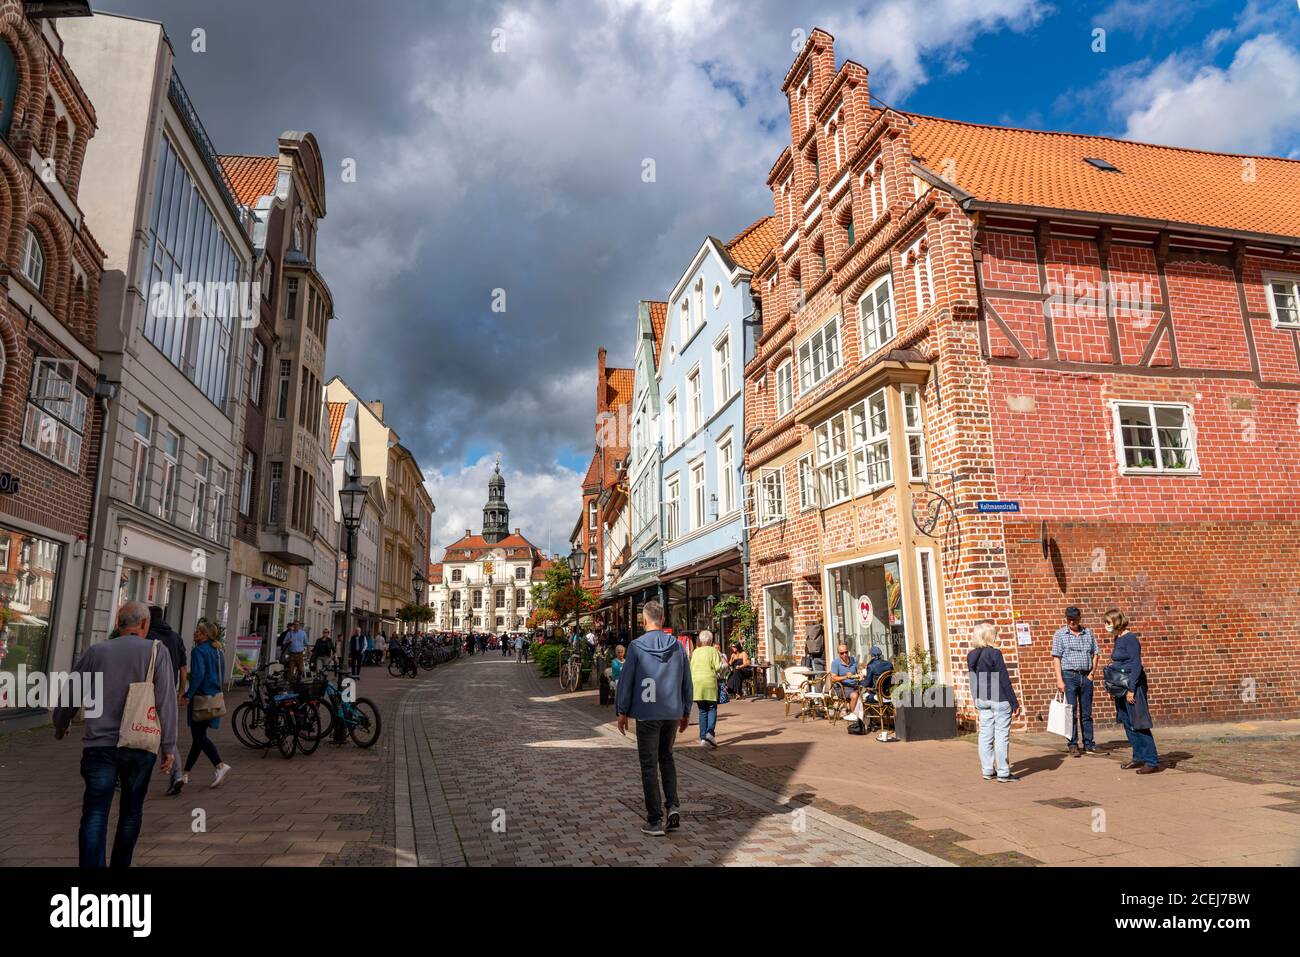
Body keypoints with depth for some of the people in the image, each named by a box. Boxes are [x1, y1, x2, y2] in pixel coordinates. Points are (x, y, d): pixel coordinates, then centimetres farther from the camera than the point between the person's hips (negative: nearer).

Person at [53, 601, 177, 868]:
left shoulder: (96, 651, 4)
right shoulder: (156, 651, -4)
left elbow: (69, 694, 13)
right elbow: (166, 701, -8)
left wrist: (60, 727, 33)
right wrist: (168, 746, -3)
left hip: (100, 745, 1)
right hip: (140, 746, -1)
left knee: (95, 814, 1)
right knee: (131, 811, 16)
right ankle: (121, 864, 26)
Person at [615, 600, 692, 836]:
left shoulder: (637, 646, -9)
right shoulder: (677, 646, 2)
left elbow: (626, 681, -7)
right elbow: (686, 682, 8)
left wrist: (622, 712, 3)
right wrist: (686, 712, 18)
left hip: (646, 715, -4)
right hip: (673, 714, 4)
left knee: (649, 765, 5)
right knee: (666, 757, 22)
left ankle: (655, 821, 7)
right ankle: (672, 806, 9)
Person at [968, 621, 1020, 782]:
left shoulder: (971, 656, 4)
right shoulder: (994, 653, -15)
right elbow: (1004, 680, -13)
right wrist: (1015, 703, -8)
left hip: (982, 700, 6)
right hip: (1000, 700, -6)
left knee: (985, 735, 10)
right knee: (1001, 736, 1)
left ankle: (987, 771, 15)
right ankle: (1003, 773, 5)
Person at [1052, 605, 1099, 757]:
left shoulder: (1088, 632, 9)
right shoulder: (1060, 634, -2)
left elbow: (1095, 653, 14)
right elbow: (1056, 658, -5)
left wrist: (1091, 673, 3)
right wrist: (1059, 680, -12)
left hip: (1086, 676, 3)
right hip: (1069, 676, -3)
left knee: (1086, 712, 9)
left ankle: (1089, 744, 17)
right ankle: (1073, 745, 3)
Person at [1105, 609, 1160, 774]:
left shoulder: (1130, 638, -15)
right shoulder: (1118, 638, 12)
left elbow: (1136, 665, -18)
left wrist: (1131, 689, -20)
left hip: (1133, 684, -9)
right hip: (1121, 686, 9)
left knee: (1138, 724, -7)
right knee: (1128, 723, 13)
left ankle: (1152, 762, -2)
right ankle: (1139, 757, 21)